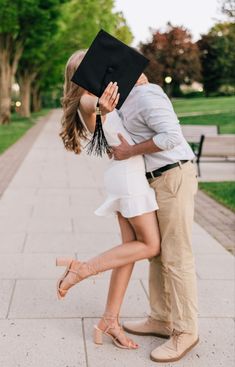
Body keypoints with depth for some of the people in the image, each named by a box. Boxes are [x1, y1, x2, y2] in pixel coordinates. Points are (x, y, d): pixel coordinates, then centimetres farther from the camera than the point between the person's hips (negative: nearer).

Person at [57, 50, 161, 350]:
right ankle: (81, 269, -4)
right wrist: (101, 108, -59)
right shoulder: (87, 101, -11)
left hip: (123, 176, 9)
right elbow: (91, 106, -35)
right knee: (150, 246, -3)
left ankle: (109, 321, 5)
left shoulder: (97, 101, 18)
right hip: (129, 176, -9)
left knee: (131, 247, 5)